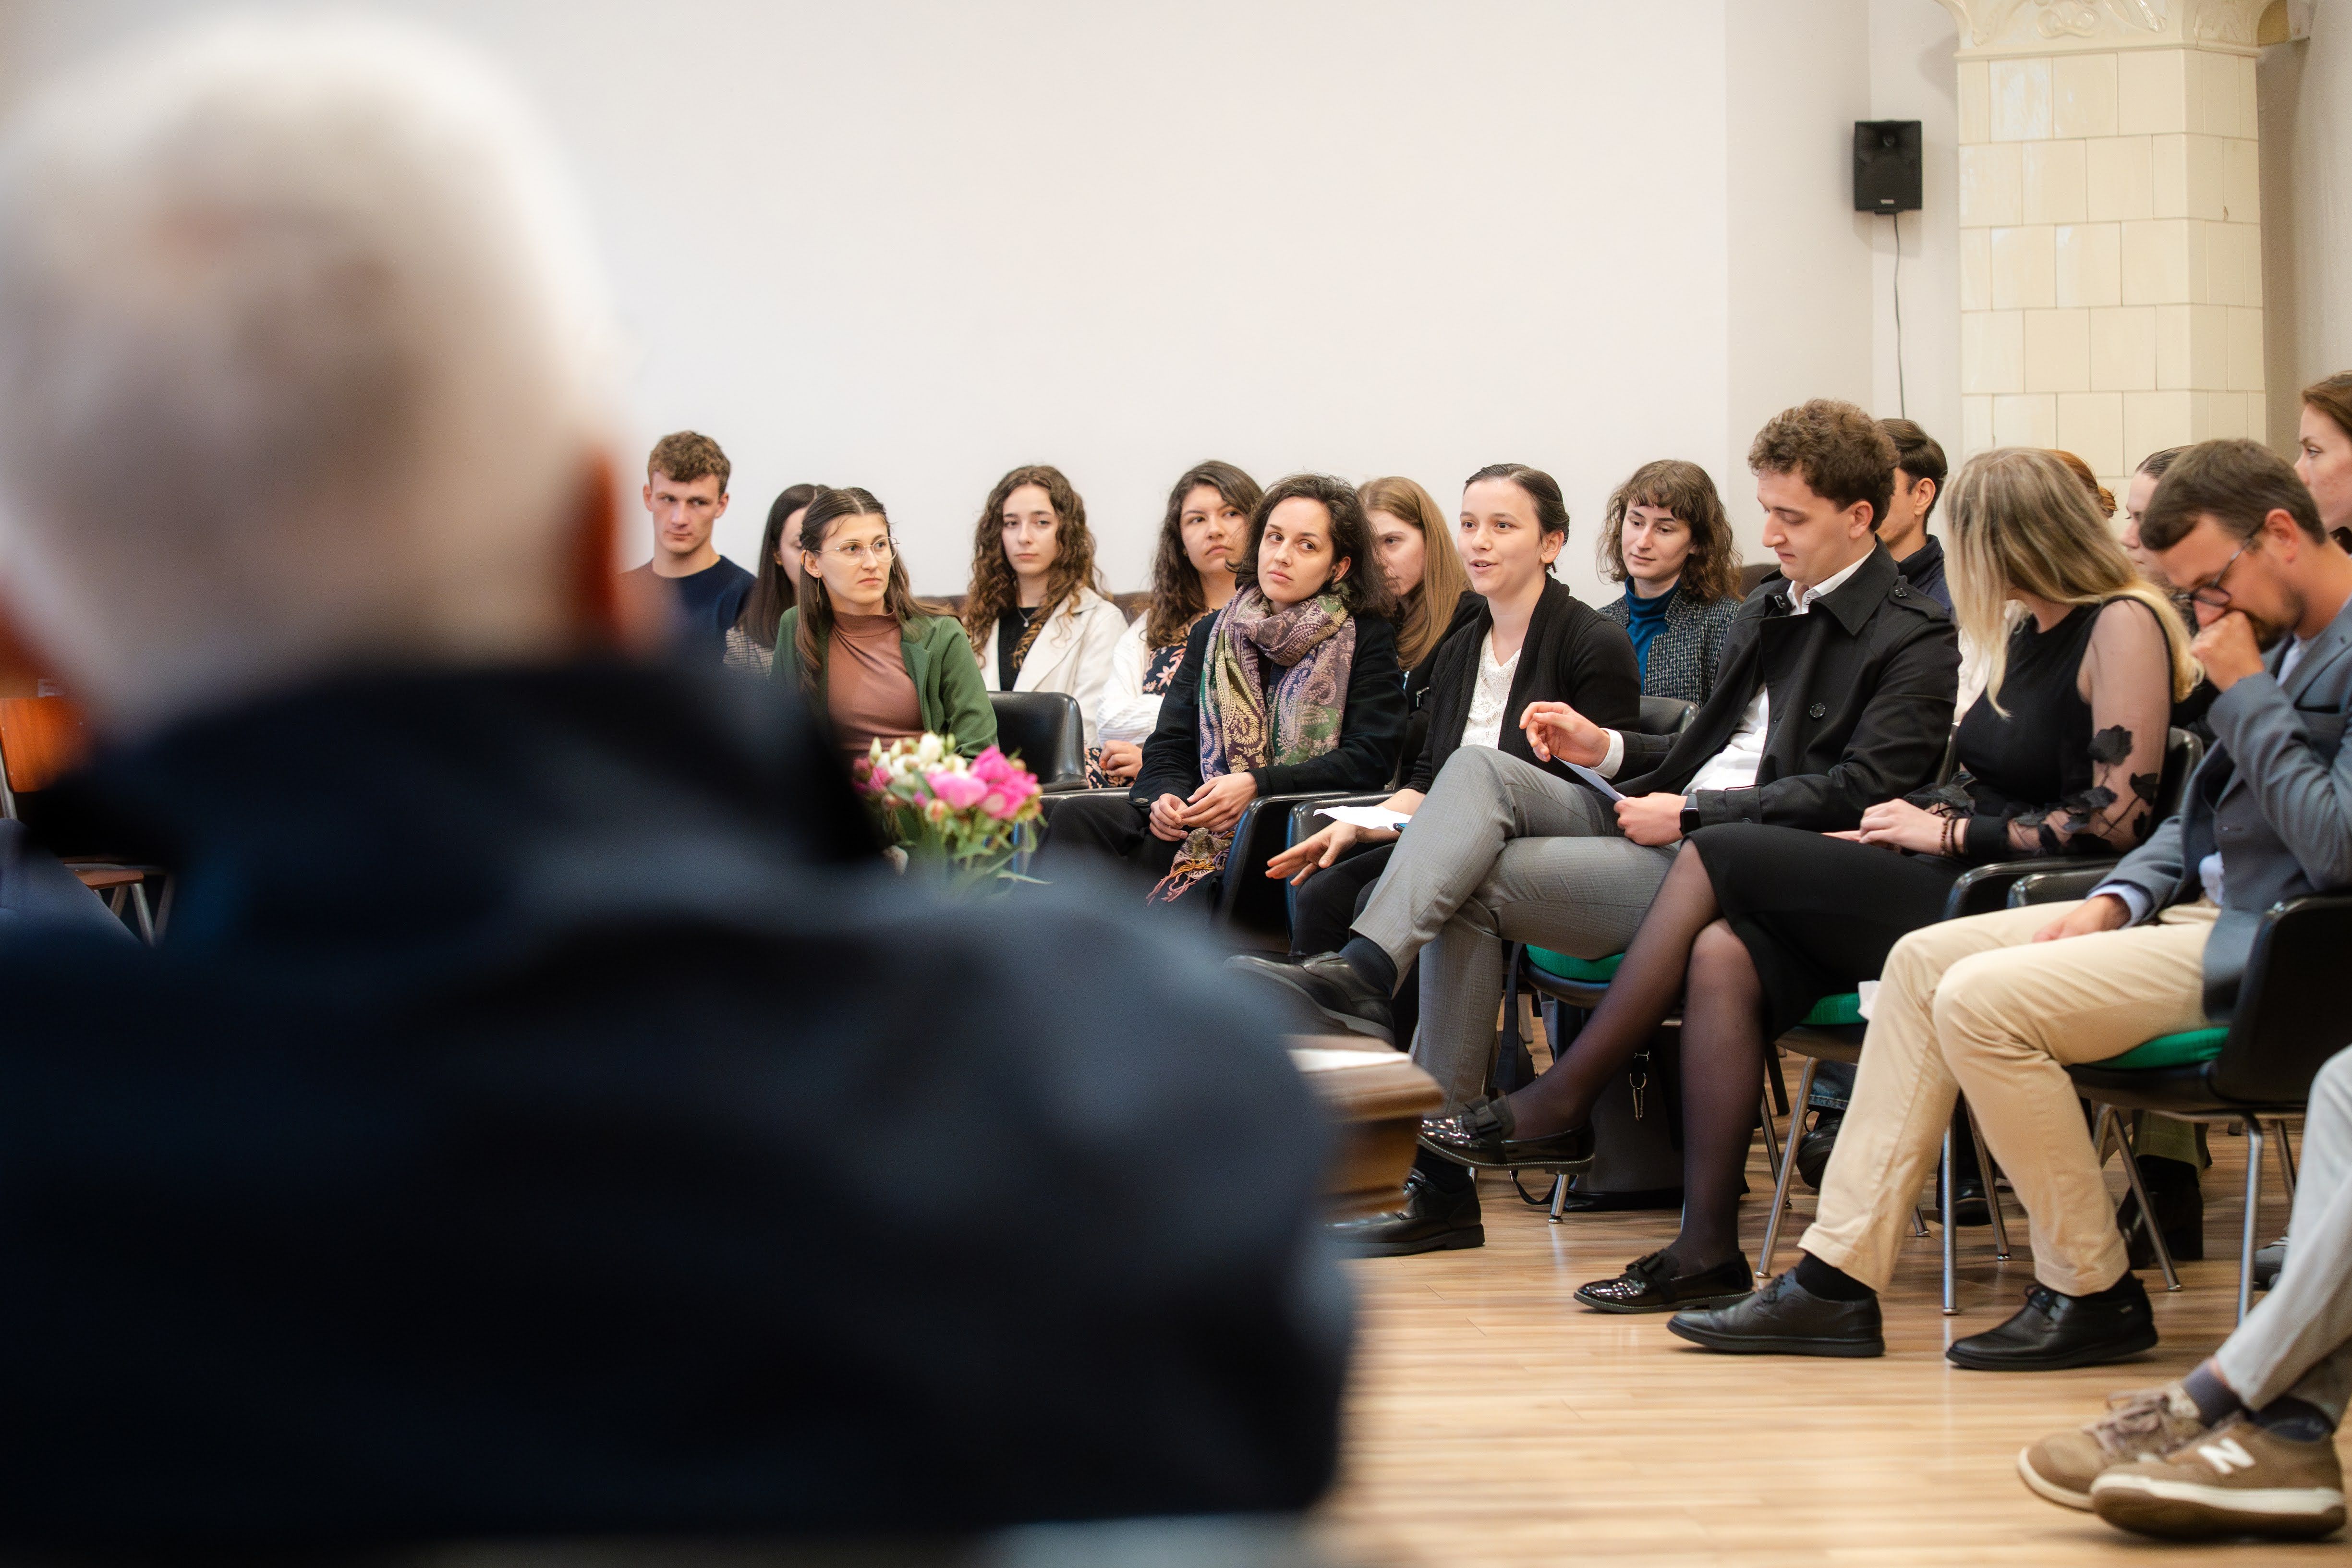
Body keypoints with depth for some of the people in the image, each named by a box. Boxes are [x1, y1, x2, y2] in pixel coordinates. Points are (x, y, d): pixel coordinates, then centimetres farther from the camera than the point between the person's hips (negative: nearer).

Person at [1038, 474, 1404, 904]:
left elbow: (1371, 758, -5)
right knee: (1078, 816, -25)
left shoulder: (1367, 638, 6)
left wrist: (1256, 786, -15)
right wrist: (1165, 796, -10)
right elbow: (1170, 744, 16)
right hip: (1199, 828, 5)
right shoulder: (1212, 633, 20)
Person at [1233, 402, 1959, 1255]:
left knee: (1480, 880, -19)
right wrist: (1608, 749, 12)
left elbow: (1859, 792, -17)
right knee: (1479, 770, -13)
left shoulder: (1915, 641, -6)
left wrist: (1688, 815, -15)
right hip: (1669, 825, 8)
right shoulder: (1768, 611, 23)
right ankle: (1363, 970, -25)